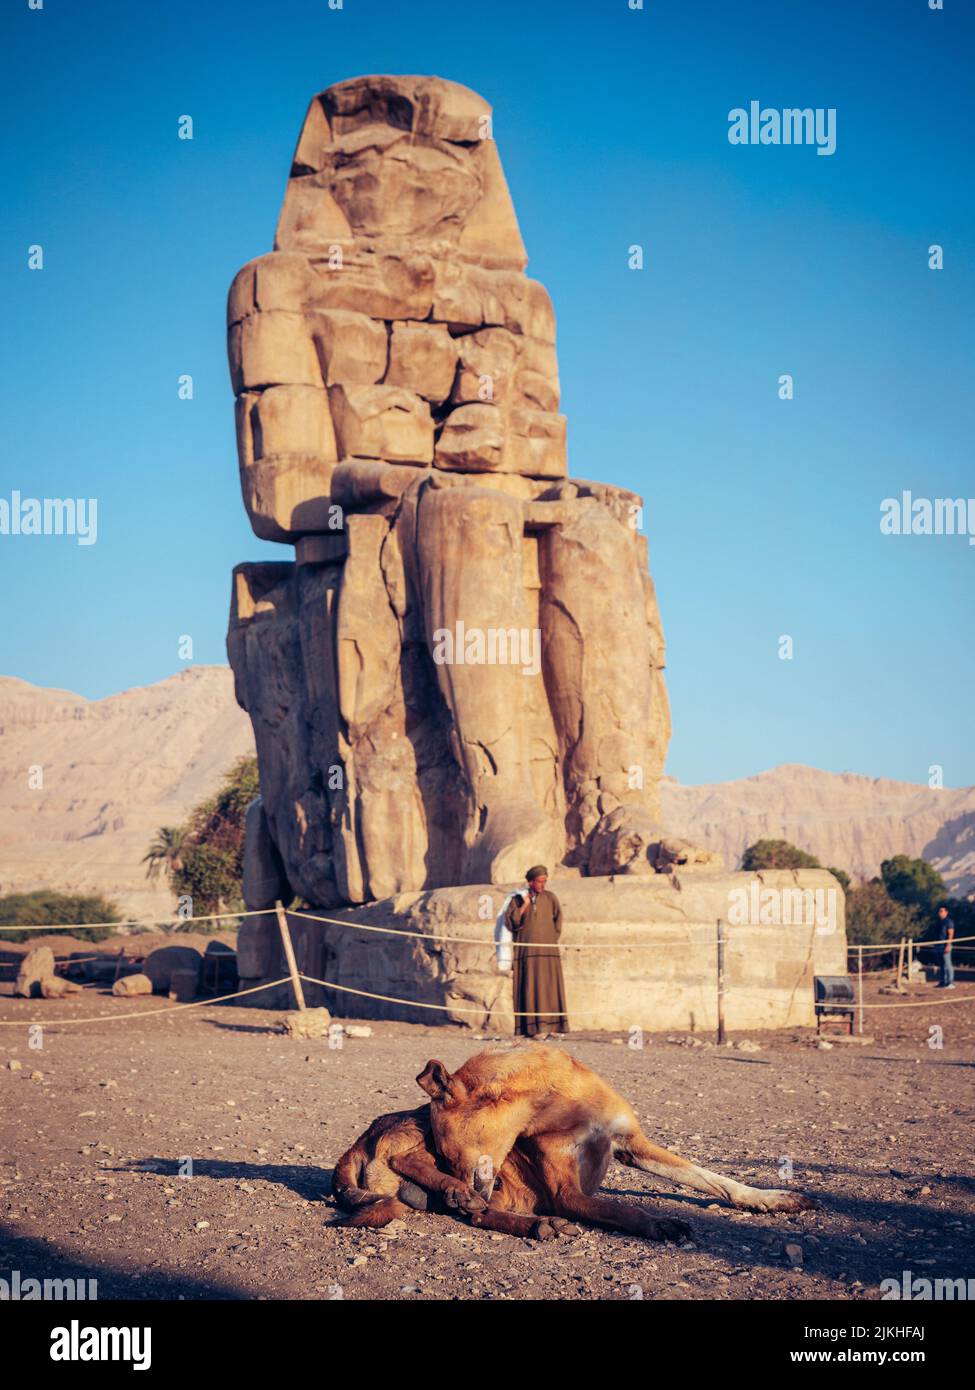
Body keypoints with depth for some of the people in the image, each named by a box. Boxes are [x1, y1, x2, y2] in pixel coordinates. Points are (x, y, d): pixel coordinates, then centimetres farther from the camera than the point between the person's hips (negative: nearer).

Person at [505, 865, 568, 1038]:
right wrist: (524, 904, -8)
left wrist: (552, 938, 4)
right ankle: (533, 1026, -9)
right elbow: (511, 923, -4)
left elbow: (558, 920, 12)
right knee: (531, 987, -7)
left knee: (550, 986, -3)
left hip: (547, 950, 1)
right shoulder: (518, 899, 6)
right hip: (527, 951, -1)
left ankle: (551, 1026, -1)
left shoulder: (550, 898, 8)